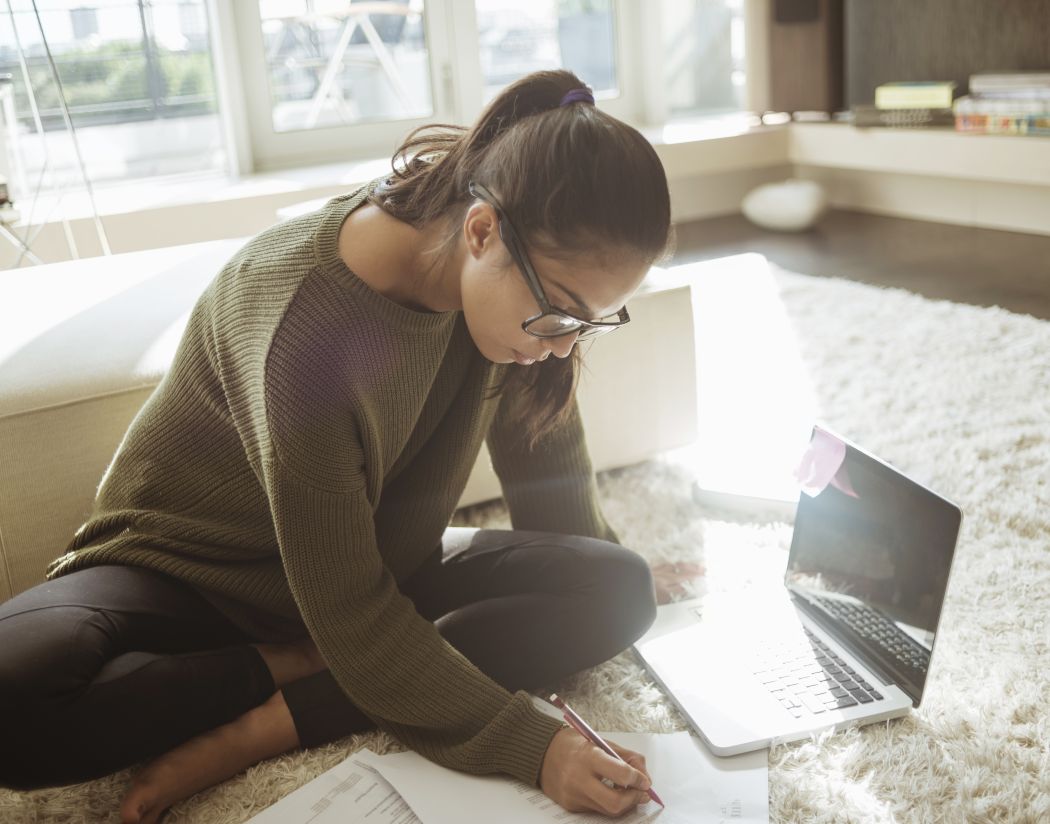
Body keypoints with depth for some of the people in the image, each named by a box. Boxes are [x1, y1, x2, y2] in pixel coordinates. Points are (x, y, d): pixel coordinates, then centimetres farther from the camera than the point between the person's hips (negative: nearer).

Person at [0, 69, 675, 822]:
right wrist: (531, 746, -31)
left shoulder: (513, 287, -14)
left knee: (622, 588, -16)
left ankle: (258, 730, -20)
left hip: (376, 563, 6)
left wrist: (600, 599, 11)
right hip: (186, 569, -6)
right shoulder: (307, 321, -34)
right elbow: (353, 618, -30)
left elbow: (548, 458, 3)